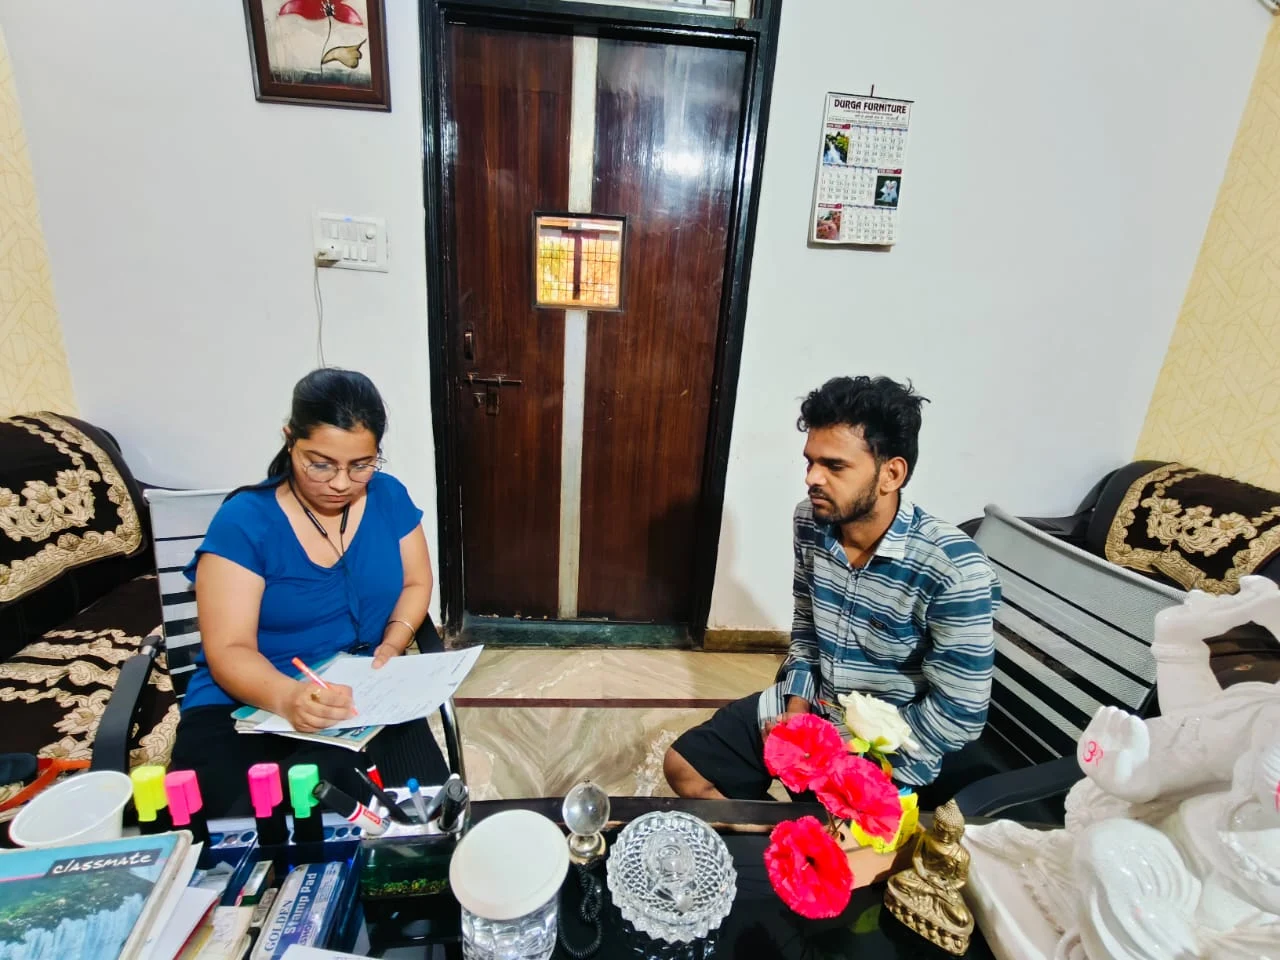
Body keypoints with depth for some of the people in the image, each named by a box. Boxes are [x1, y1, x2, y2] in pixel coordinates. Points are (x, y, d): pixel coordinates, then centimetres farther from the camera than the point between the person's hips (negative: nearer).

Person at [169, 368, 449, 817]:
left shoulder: (389, 498, 0)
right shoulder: (243, 521, -12)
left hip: (362, 700, 3)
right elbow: (228, 651, -16)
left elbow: (416, 583, 9)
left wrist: (391, 646, -11)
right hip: (243, 709, -2)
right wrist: (289, 697, -37)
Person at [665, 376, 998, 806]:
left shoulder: (954, 569, -27)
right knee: (683, 767, 4)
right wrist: (796, 710, -5)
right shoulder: (811, 521, -9)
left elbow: (958, 713, -20)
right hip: (809, 708, 5)